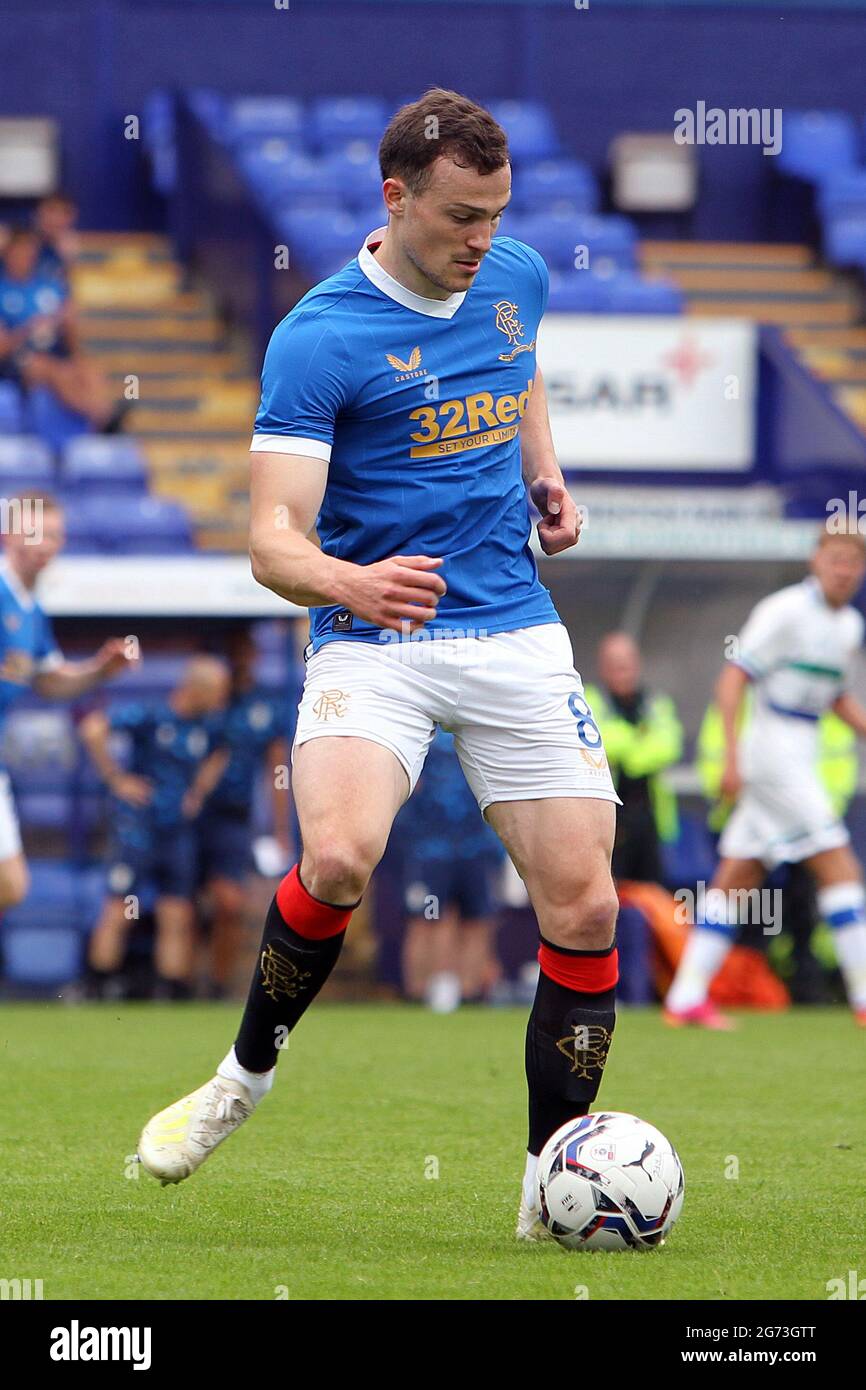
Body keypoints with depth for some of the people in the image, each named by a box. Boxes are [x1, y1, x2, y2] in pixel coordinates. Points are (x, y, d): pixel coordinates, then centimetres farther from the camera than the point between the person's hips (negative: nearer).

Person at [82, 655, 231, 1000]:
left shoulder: (207, 728, 7)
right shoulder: (149, 716, -12)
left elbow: (218, 756, 30)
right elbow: (93, 729, -21)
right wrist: (116, 778, -17)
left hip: (179, 831, 6)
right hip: (137, 826, -6)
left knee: (178, 919, 3)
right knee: (119, 914, -6)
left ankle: (172, 997, 7)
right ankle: (96, 993, 1)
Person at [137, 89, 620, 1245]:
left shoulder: (517, 280, 7)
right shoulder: (319, 337, -11)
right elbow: (274, 539, -17)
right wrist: (349, 582, -38)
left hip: (515, 634, 5)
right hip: (373, 641, -5)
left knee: (584, 907, -5)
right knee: (338, 860, -28)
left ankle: (554, 1179, 8)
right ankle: (247, 1073, -1)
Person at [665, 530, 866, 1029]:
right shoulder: (785, 611, -12)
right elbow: (733, 679, -14)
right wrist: (733, 755, -20)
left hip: (800, 759, 8)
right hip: (773, 753, -8)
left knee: (736, 879, 7)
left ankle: (687, 997, 7)